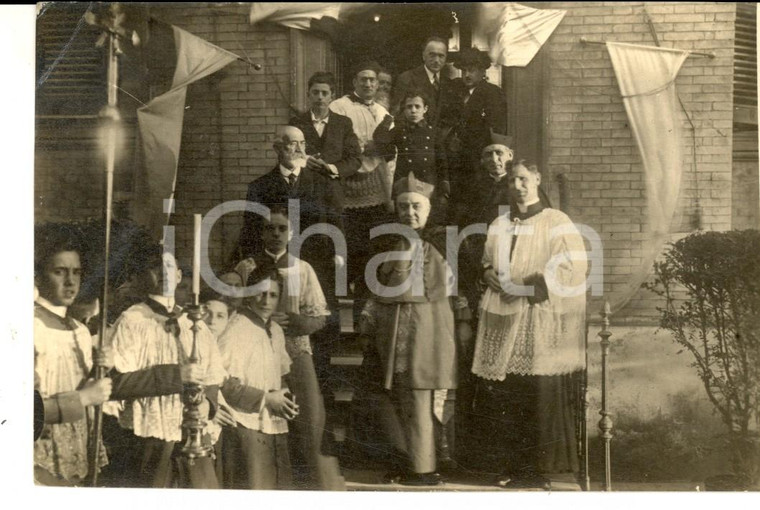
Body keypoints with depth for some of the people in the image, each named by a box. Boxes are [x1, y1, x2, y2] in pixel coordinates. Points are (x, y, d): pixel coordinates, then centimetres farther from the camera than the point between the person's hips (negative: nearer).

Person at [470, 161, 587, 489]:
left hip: (540, 321, -5)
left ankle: (537, 470, 6)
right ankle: (511, 466, 16)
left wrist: (528, 284, -14)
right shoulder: (499, 226, 16)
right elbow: (487, 262, 27)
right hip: (502, 319, 5)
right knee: (497, 396, 4)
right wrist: (488, 273, 3)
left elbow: (573, 267, -9)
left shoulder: (555, 222, 0)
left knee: (539, 398, -5)